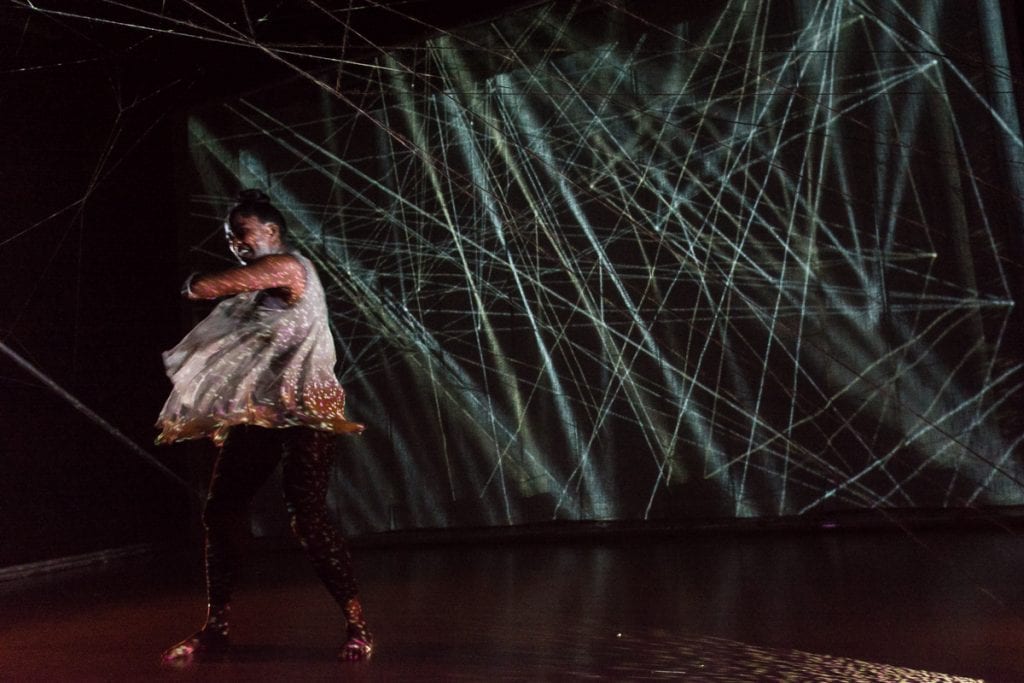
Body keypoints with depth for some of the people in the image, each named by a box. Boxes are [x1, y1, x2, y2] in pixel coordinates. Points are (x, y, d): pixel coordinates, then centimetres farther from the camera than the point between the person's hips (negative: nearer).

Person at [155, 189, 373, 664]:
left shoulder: (287, 265, -9)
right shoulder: (258, 282, 21)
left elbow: (203, 287, -14)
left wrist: (192, 284, 7)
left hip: (298, 412, -9)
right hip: (256, 413, 9)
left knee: (308, 519, -12)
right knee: (221, 512, 6)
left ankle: (356, 625, 0)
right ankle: (216, 627, 17)